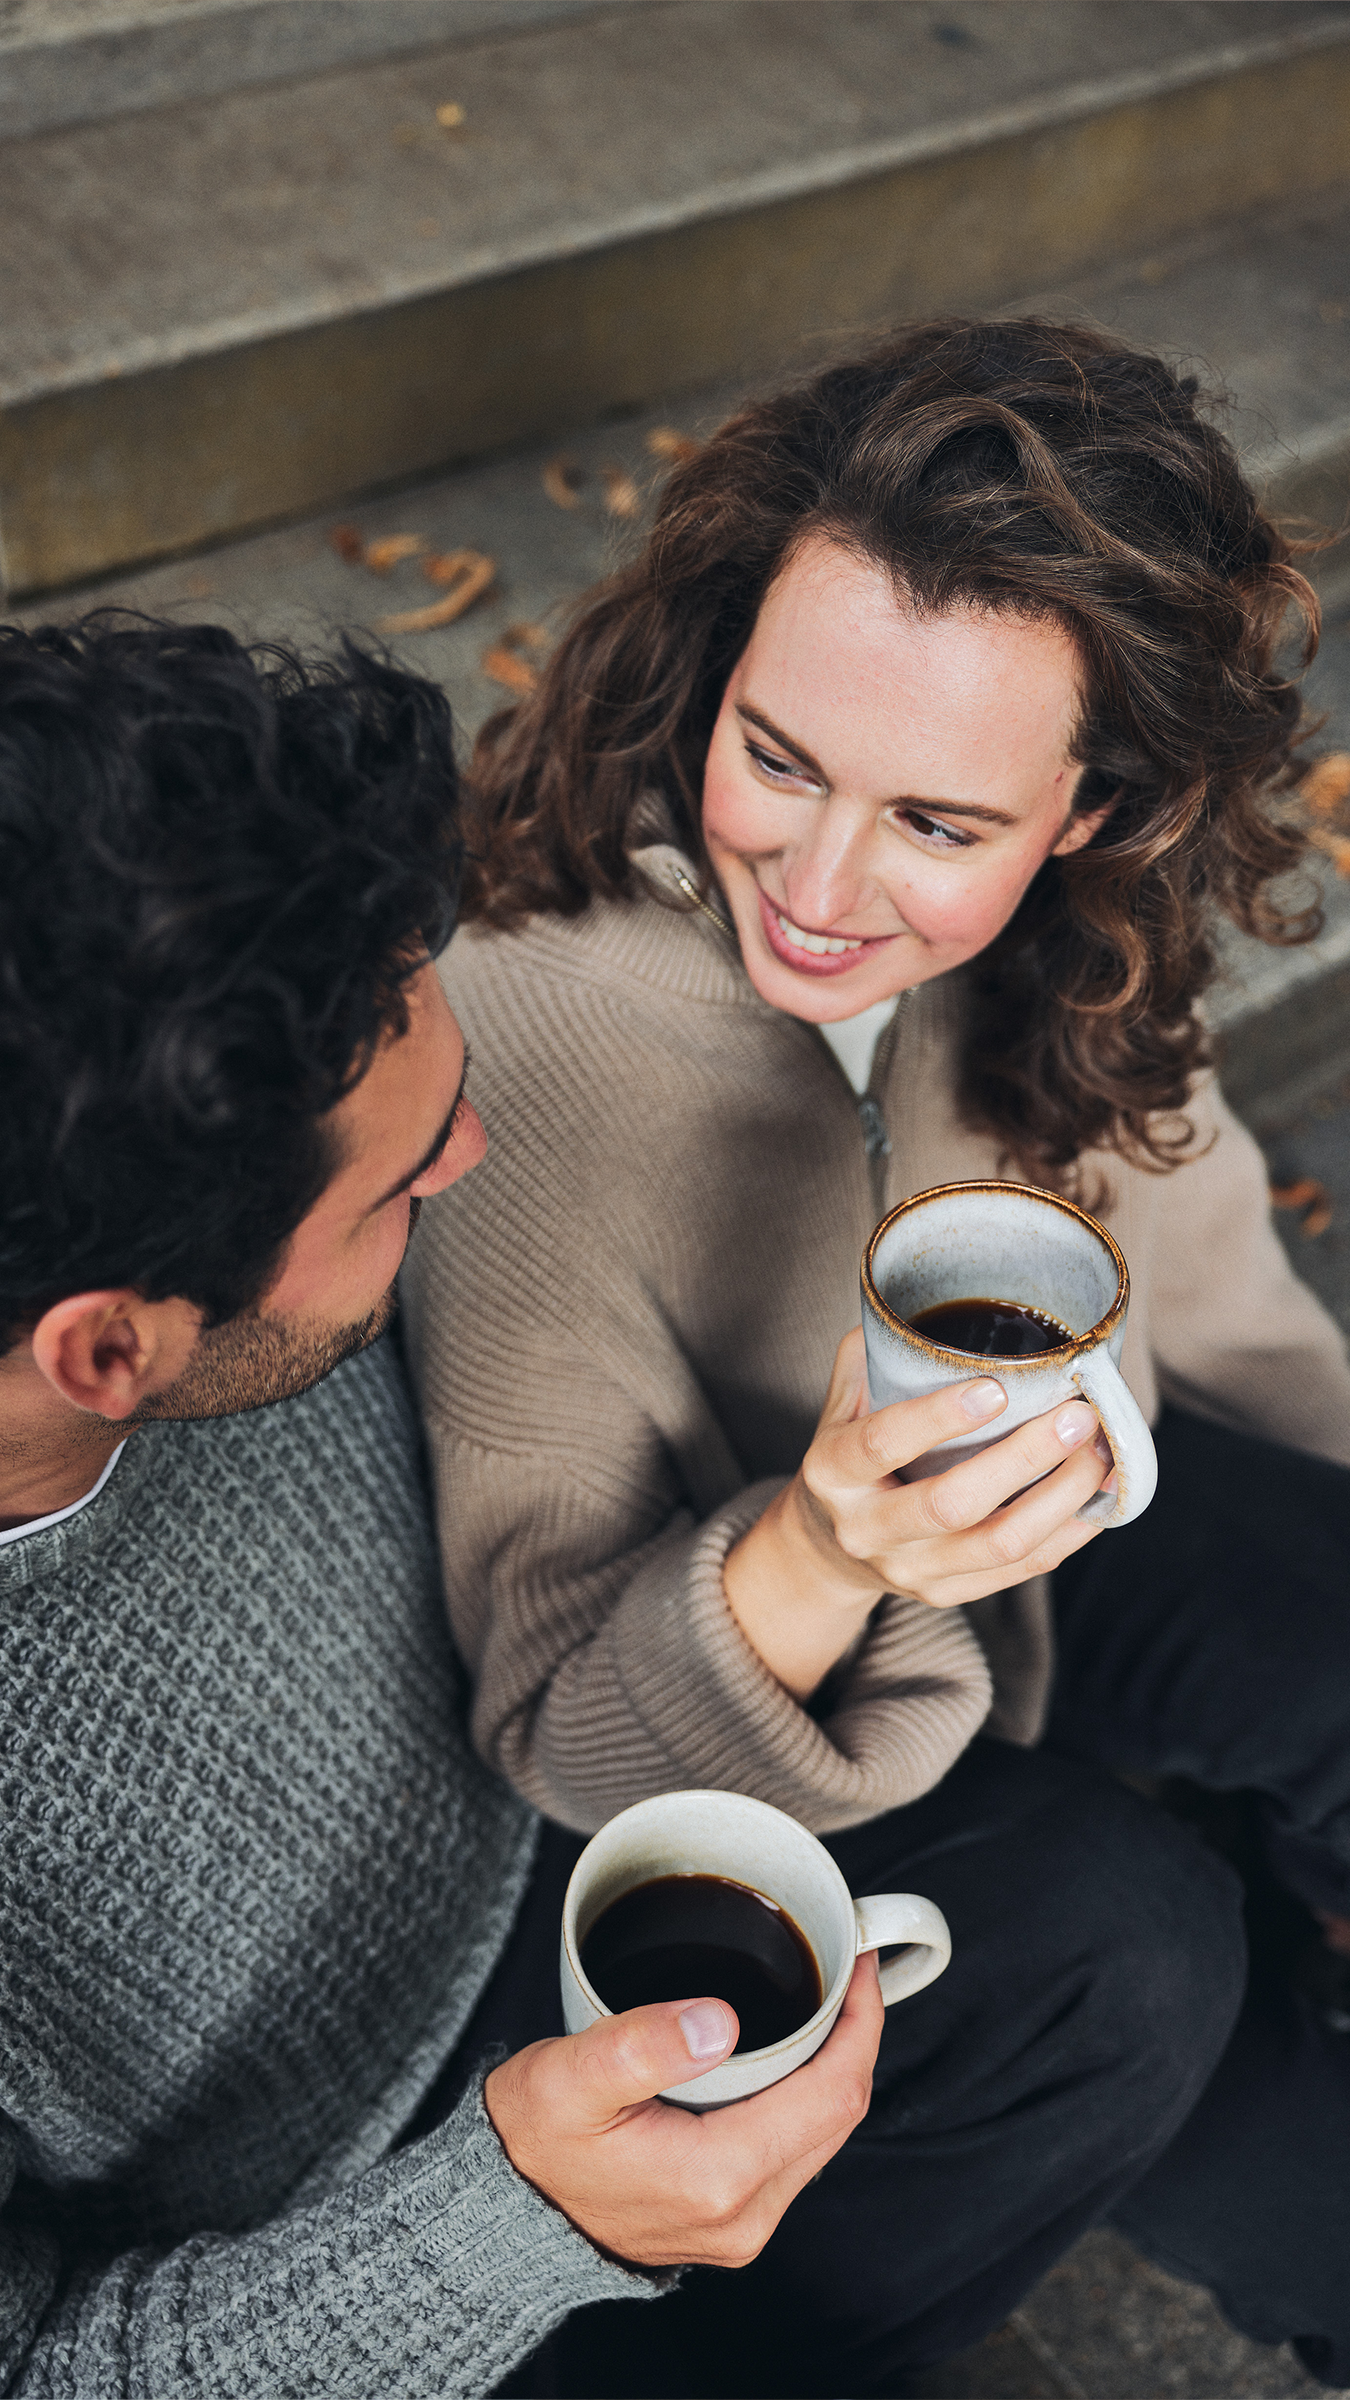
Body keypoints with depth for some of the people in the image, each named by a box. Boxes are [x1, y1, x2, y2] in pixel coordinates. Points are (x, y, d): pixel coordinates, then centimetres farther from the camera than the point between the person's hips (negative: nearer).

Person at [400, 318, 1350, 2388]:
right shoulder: (527, 1041, -31)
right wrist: (812, 1562, -45)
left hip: (1013, 1532, 5)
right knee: (1092, 1912, -25)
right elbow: (557, 1725, -26)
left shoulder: (1064, 956, -15)